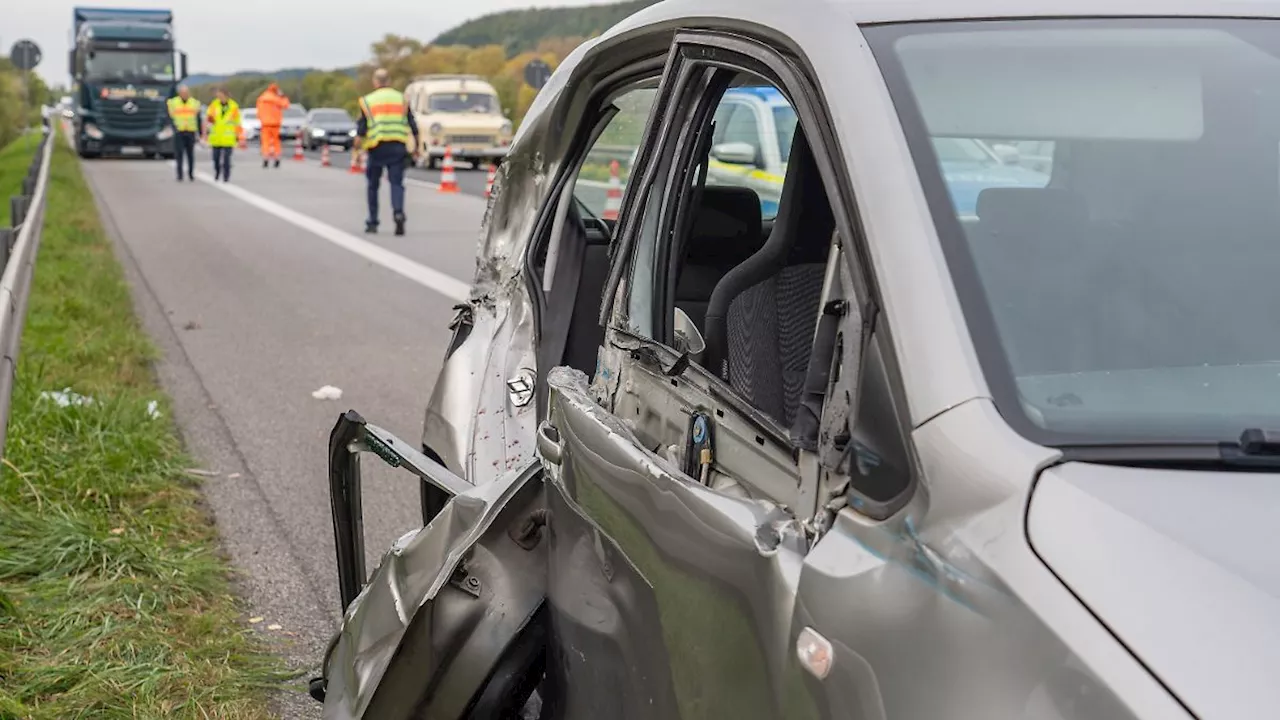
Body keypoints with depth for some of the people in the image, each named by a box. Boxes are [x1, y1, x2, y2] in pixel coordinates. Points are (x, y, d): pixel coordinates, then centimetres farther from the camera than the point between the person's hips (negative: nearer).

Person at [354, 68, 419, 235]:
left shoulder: (367, 101, 3)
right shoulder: (402, 99, 10)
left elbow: (361, 130, -1)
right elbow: (413, 127, 7)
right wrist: (416, 147, 15)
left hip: (377, 147, -1)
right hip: (398, 146, 1)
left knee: (373, 185, 12)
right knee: (397, 183, 1)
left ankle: (372, 222, 16)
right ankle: (398, 211, -25)